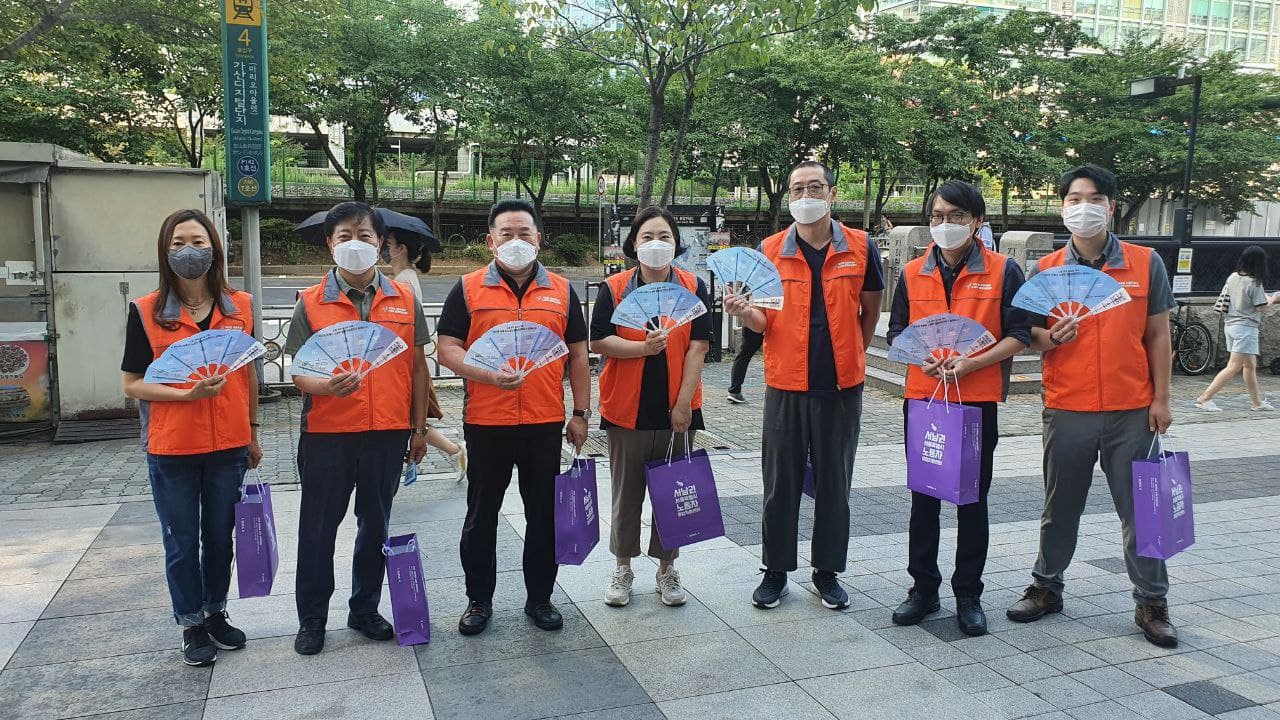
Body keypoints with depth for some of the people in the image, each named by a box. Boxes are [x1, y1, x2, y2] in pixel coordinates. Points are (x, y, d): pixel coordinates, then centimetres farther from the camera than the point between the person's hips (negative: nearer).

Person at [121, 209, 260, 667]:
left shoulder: (241, 307, 1)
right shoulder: (146, 312, -5)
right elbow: (132, 384, -3)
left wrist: (252, 433, 13)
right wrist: (187, 394, -19)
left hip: (228, 445, 2)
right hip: (171, 449, -2)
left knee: (220, 538, 15)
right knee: (182, 543, 10)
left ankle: (216, 613, 34)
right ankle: (191, 626, 27)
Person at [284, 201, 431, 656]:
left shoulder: (404, 300, 4)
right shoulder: (311, 303, -1)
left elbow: (417, 368, 8)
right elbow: (298, 371, -1)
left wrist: (419, 428, 6)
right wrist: (325, 386, -24)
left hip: (388, 434, 2)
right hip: (326, 434, -1)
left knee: (375, 525, 14)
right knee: (318, 527, 9)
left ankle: (365, 610, 31)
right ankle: (312, 618, 25)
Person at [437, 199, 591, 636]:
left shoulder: (562, 291, 7)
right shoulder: (468, 289, 1)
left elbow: (577, 355, 10)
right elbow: (447, 349, -3)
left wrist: (581, 412, 5)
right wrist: (488, 374, -20)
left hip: (546, 423, 2)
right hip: (486, 421, -1)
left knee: (543, 514, 10)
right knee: (481, 514, 10)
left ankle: (539, 597, 26)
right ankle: (479, 599, 25)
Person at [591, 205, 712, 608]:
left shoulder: (693, 288, 1)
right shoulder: (615, 288, 0)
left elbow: (698, 347, -4)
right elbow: (598, 342, -5)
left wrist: (684, 402, -10)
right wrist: (643, 347, -20)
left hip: (676, 412, 0)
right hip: (627, 409, 0)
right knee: (626, 493, 11)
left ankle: (667, 568, 26)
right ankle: (623, 568, 26)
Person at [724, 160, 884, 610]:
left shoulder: (861, 248, 0)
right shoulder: (770, 250, 0)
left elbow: (870, 311, 13)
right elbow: (765, 320, 2)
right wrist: (744, 312, -19)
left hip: (842, 386, 0)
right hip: (786, 384, 0)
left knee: (834, 482, 10)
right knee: (781, 483, 7)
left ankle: (827, 571, 25)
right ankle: (776, 571, 22)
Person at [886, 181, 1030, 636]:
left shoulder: (1003, 271, -1)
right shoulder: (913, 274, 7)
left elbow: (1019, 336, -4)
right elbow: (896, 334, 10)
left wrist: (971, 364, -17)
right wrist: (925, 359, -10)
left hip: (978, 401, -2)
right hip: (922, 398, 3)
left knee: (972, 501, 7)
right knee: (923, 499, 9)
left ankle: (968, 595, 20)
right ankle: (923, 589, 22)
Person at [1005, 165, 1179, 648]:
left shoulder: (1146, 264, 1)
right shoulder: (1045, 271, 2)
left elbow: (1157, 336, 4)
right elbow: (1025, 333, 8)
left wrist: (1161, 398, 1)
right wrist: (1047, 339, -15)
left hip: (1131, 412, 0)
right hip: (1067, 412, 1)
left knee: (1141, 510, 6)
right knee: (1060, 508, 13)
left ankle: (1151, 603, 21)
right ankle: (1047, 587, 29)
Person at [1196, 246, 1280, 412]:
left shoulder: (1233, 277, 4)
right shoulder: (1255, 283, -16)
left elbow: (1225, 295, 17)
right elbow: (1262, 307, -12)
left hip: (1230, 324, 8)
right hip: (1246, 327, -8)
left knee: (1250, 365, 18)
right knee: (1234, 367, -7)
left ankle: (1258, 402, 27)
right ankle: (1205, 398, -13)